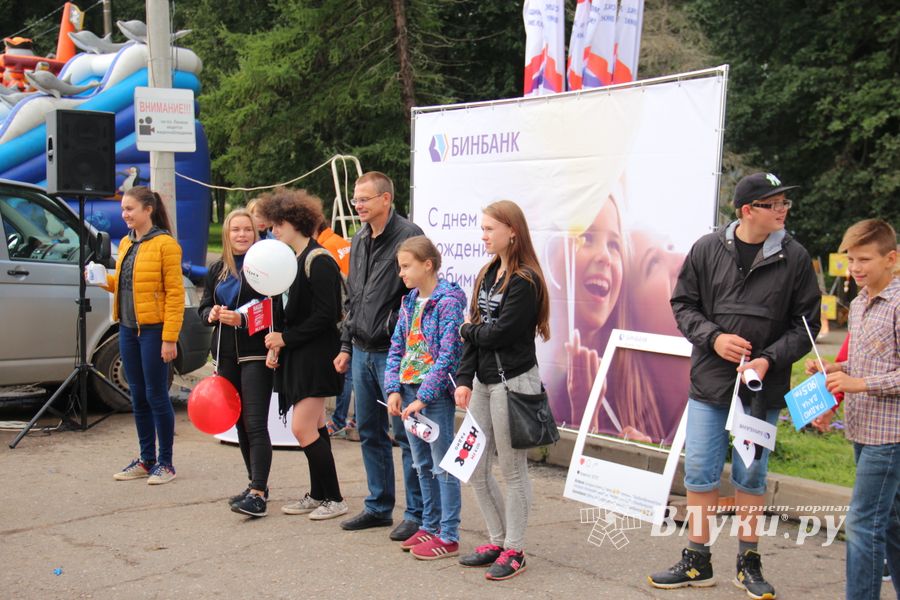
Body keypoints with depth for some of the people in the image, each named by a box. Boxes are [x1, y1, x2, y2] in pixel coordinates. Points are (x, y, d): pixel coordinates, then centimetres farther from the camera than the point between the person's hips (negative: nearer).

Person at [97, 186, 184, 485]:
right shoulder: (126, 243, 13)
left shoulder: (165, 243, -10)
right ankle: (146, 460, 21)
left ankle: (165, 463, 8)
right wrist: (104, 280, 1)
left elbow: (175, 293, -13)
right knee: (138, 396, 12)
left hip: (154, 330, -7)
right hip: (128, 329, 7)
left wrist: (170, 337, -18)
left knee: (156, 396, -2)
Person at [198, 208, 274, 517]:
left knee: (255, 423, -11)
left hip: (256, 354, -7)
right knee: (240, 422, 13)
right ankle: (257, 484, 24)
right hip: (226, 355, 7)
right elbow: (203, 308, 14)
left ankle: (257, 494, -13)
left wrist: (242, 319, -24)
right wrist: (213, 314, -8)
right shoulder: (217, 270, 12)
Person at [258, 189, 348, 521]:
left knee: (302, 428, -10)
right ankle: (318, 495, 23)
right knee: (315, 428, 14)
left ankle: (334, 499, 0)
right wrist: (277, 345, 4)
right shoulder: (290, 260, 13)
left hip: (316, 356, -9)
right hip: (296, 357, 9)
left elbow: (325, 316, -20)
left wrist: (285, 338, -14)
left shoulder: (319, 262, -16)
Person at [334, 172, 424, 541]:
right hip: (362, 352, 8)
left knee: (405, 434, -2)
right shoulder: (359, 241, 15)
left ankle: (417, 513, 7)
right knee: (369, 433, 14)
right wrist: (346, 345, 17)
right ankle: (378, 507, 26)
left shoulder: (408, 236, -12)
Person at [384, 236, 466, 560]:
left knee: (443, 465, -1)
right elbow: (396, 348, 12)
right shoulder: (409, 302, 10)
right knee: (422, 464, 16)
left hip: (436, 393, -8)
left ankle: (448, 537, 5)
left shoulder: (448, 301, -13)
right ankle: (430, 526, 27)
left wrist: (424, 397, -20)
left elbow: (448, 355, -18)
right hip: (409, 390, 8)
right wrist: (394, 389, -1)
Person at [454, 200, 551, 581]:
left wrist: (468, 330, 0)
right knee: (475, 468, 11)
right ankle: (498, 541, 26)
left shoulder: (525, 281, -13)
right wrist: (464, 380, 1)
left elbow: (500, 332, -20)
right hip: (482, 381, 9)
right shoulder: (487, 275, 12)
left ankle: (514, 550, 16)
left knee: (513, 470, 3)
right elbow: (475, 333, 9)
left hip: (513, 382, -8)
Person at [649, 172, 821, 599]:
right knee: (699, 472, 5)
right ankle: (697, 562, 19)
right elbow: (683, 303, 6)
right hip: (709, 383, 1)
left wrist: (770, 359, -14)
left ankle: (748, 563, 25)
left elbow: (805, 323, 0)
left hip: (762, 387, -1)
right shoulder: (707, 249, -1)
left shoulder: (794, 258, -3)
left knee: (751, 475, 10)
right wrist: (713, 337, -11)